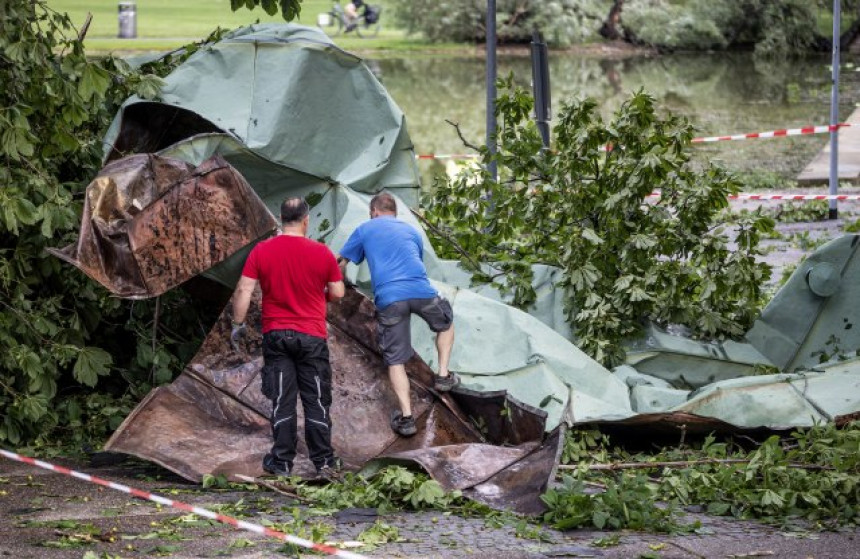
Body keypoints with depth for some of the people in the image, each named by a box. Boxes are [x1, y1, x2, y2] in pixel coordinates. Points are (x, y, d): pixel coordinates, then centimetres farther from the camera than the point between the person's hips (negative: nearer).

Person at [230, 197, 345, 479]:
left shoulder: (261, 251, -4)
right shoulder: (322, 252, -5)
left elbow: (243, 290, -6)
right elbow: (338, 292, 1)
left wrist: (238, 324, 4)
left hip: (275, 335, 1)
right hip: (312, 337, -1)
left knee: (281, 401, 6)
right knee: (316, 401, 6)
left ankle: (282, 461, 7)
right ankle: (324, 462, 7)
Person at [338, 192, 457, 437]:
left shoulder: (365, 230, 19)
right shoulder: (411, 230, 27)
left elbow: (341, 264, 21)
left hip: (388, 299, -2)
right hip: (422, 291, 2)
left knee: (395, 360, 5)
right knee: (445, 323, 33)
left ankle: (406, 417, -3)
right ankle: (443, 375, 25)